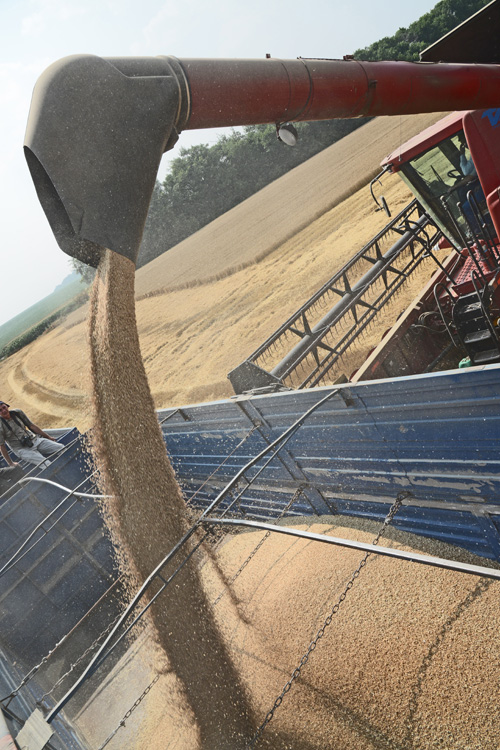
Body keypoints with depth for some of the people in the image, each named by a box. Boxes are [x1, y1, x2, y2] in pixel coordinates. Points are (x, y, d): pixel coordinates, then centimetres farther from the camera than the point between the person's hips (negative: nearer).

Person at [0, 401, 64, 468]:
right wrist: (10, 463, -11)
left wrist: (49, 437, 13)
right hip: (23, 449, -5)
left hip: (35, 440, 5)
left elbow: (32, 426, 12)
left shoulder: (17, 412, 4)